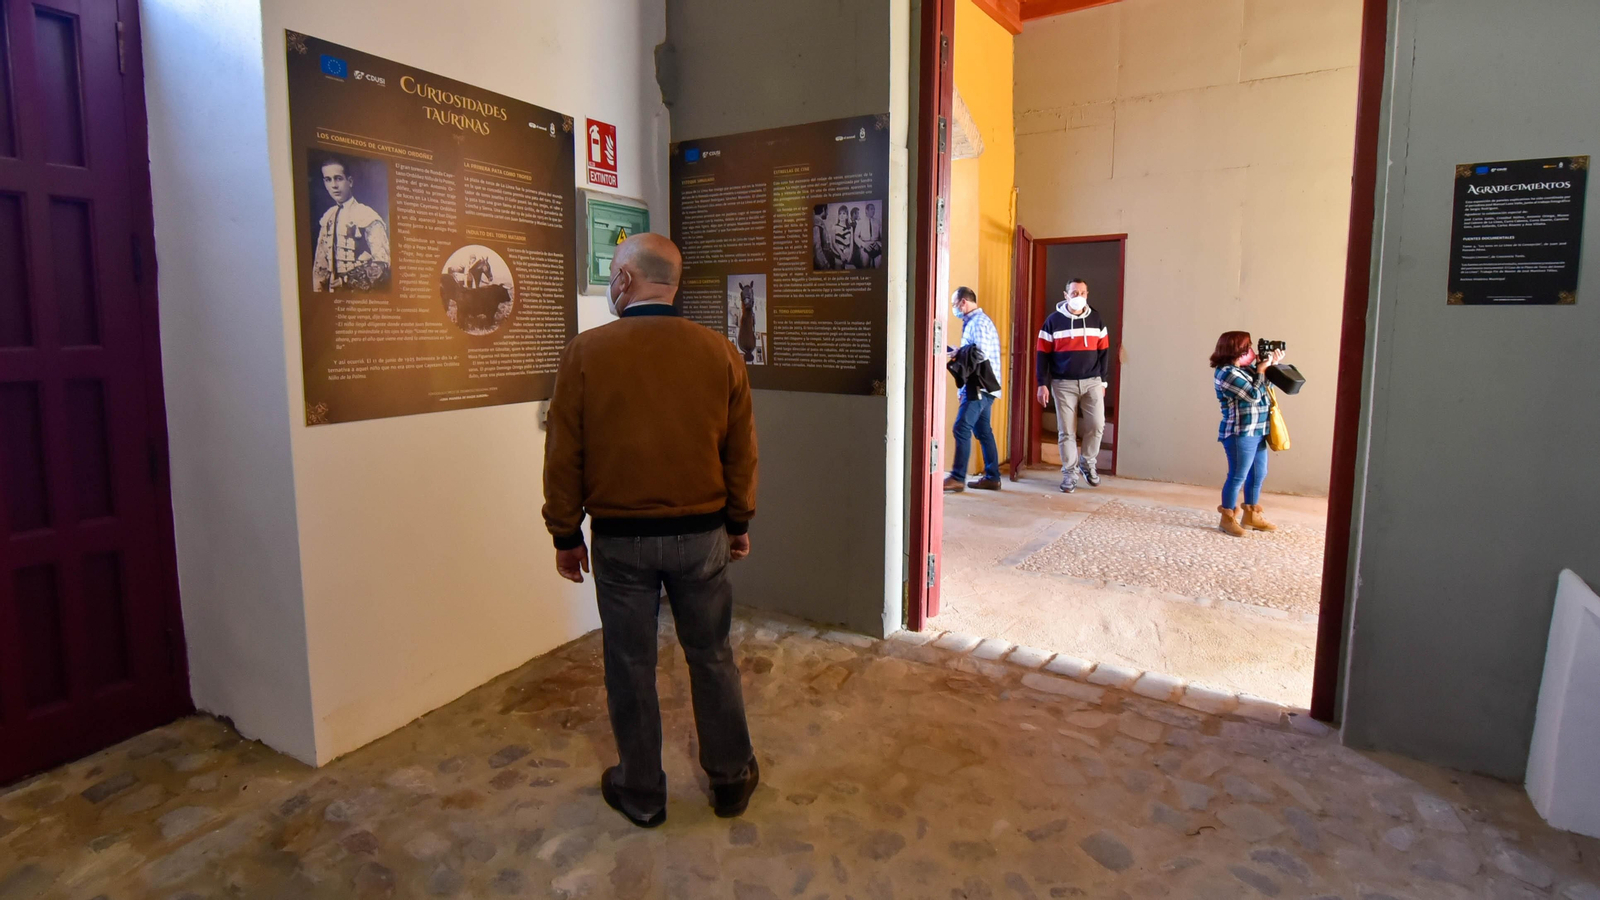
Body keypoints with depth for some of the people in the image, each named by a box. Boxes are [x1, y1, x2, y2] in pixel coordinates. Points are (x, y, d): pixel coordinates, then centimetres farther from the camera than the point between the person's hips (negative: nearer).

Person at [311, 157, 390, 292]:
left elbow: (382, 264, -15)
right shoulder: (327, 218, 6)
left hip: (361, 292, -5)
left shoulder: (368, 216, -12)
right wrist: (318, 291, 3)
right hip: (333, 293, 5)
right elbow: (320, 262, 10)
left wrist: (348, 281, -19)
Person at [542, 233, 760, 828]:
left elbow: (564, 456, -5)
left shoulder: (585, 353, -9)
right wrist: (739, 523, 15)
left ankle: (640, 794, 29)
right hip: (702, 533, 2)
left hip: (619, 538, -1)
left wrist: (566, 535, 7)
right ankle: (731, 779, 31)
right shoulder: (720, 352, -3)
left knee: (630, 666, 13)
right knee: (711, 656, 16)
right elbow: (741, 451, 3)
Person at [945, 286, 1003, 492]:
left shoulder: (979, 322, -11)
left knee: (962, 428, -12)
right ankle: (992, 477, 14)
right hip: (980, 386, 10)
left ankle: (958, 478, -10)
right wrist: (963, 390, 13)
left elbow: (982, 356, -22)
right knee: (983, 431, 10)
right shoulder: (972, 322, 19)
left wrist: (956, 355, -9)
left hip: (980, 386, -10)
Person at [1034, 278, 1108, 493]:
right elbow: (1043, 355, -1)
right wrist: (1042, 384, -5)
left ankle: (1088, 463, 19)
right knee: (1066, 431, 1)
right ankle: (1070, 473, 12)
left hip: (1092, 382, 2)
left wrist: (1103, 381, 7)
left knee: (1097, 425, -4)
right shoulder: (1053, 320, -1)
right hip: (1063, 384, -2)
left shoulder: (1095, 319, 6)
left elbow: (1103, 352, 10)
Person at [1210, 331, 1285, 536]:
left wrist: (1272, 365, 11)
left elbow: (1265, 387, 22)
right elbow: (1254, 394, -19)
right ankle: (1228, 518, 7)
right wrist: (1262, 369, -8)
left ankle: (1251, 515, 27)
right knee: (1238, 476, -4)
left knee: (1258, 475, 15)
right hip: (1240, 434, -9)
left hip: (1256, 432, 10)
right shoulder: (1226, 373, -16)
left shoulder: (1245, 368, 12)